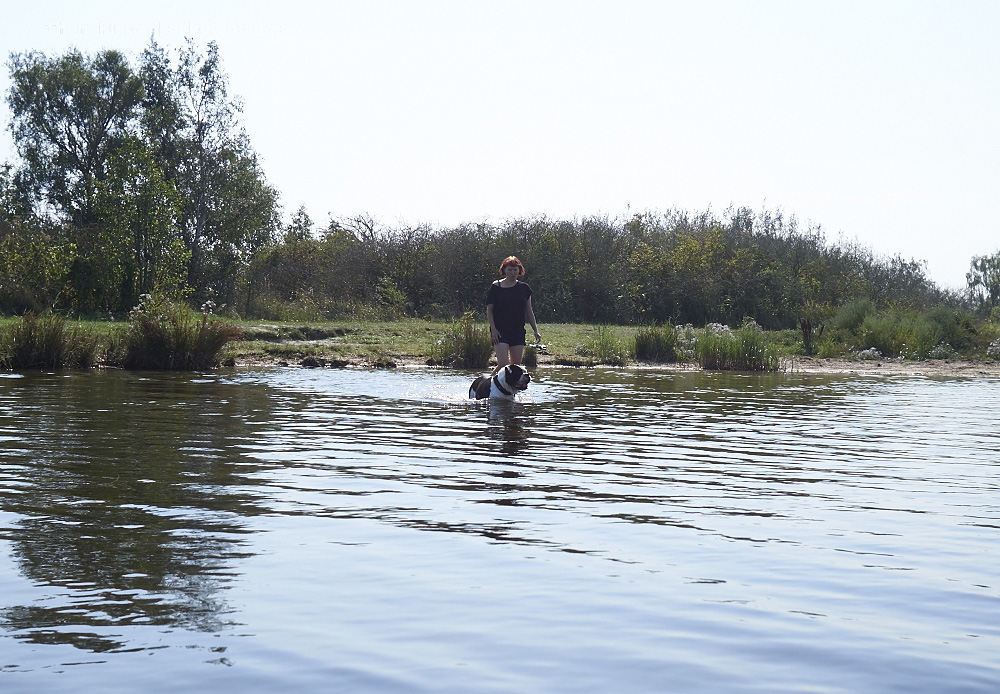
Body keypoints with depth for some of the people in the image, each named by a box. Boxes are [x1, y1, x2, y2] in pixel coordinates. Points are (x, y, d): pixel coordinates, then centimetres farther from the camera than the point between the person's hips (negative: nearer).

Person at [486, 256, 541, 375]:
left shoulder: (524, 288, 8)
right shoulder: (496, 287, -2)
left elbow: (529, 311, 14)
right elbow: (489, 310, 0)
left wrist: (536, 330, 8)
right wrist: (493, 329, -10)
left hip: (518, 331, 4)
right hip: (500, 331, -4)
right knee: (503, 364, -15)